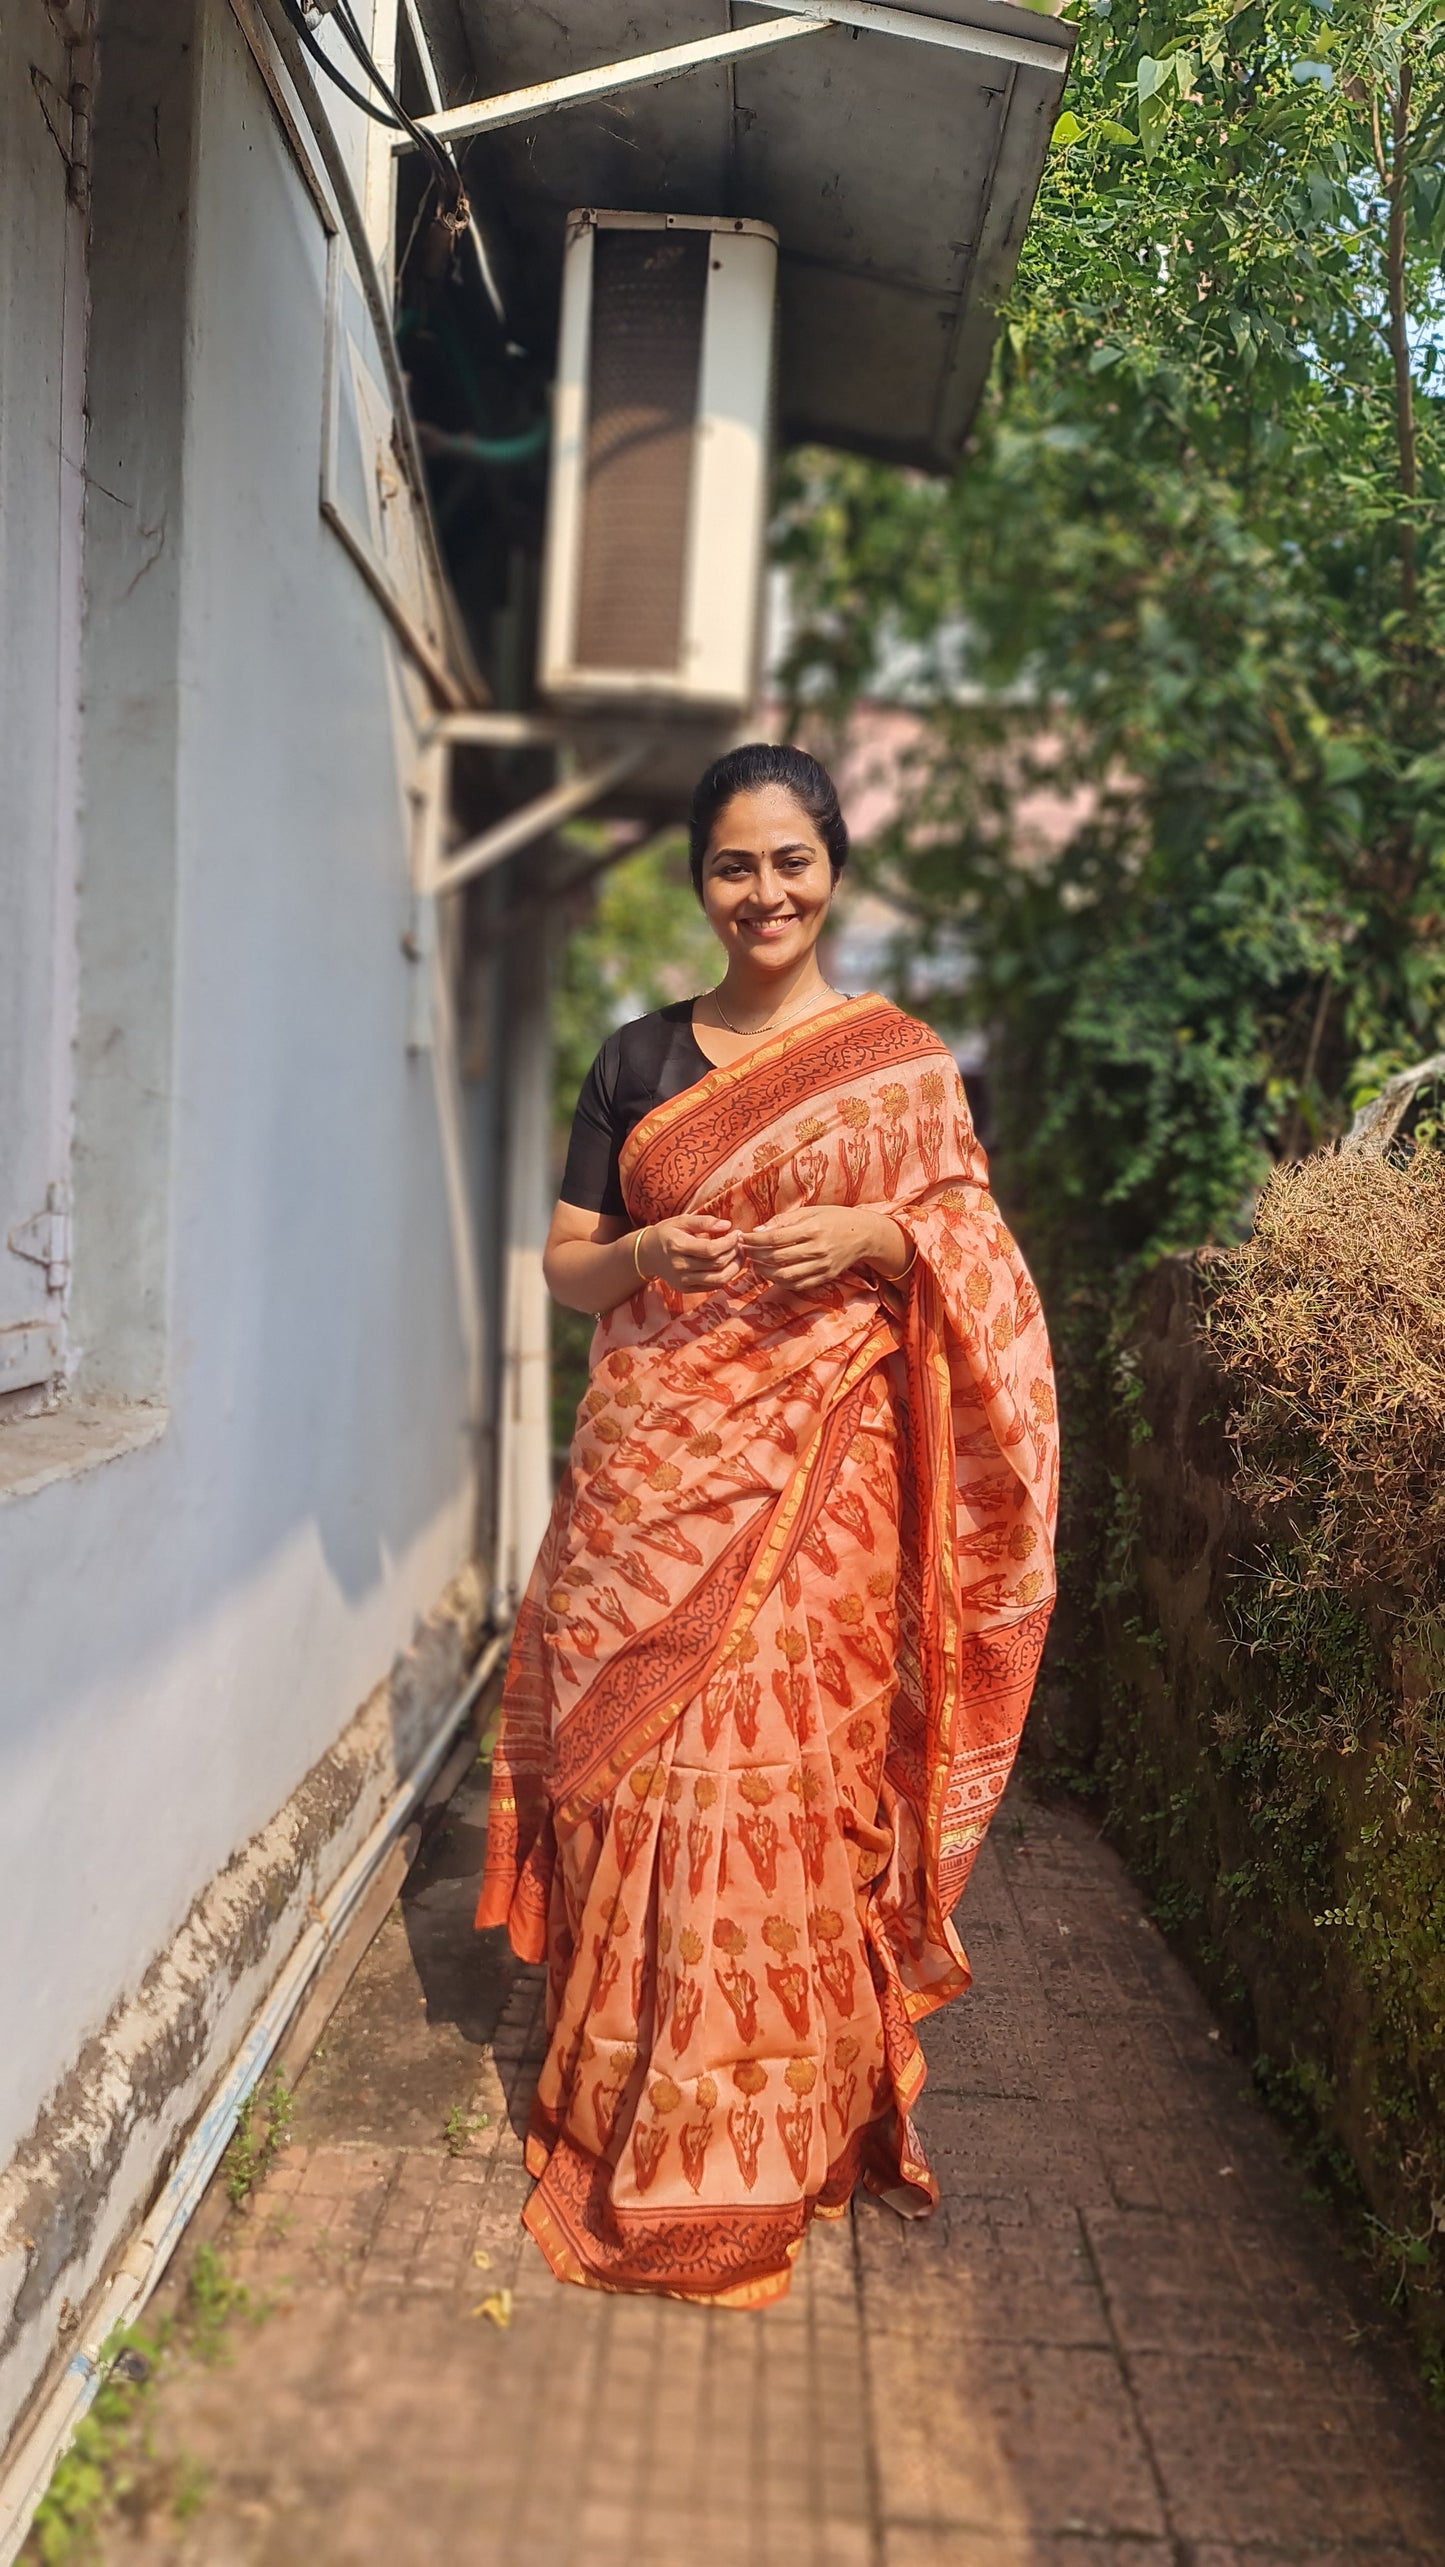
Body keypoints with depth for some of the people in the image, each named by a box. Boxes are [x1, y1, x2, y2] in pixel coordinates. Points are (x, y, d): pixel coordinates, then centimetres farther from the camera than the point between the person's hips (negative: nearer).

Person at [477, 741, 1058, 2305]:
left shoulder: (900, 1060, 6)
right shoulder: (639, 1056, 11)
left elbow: (972, 1254, 6)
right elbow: (563, 1263, 11)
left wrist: (864, 1237, -13)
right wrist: (642, 1260, -11)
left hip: (818, 1478, -2)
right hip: (649, 1468, 2)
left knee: (787, 1779, -2)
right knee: (634, 1771, 4)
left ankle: (760, 2140, 16)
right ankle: (625, 2109, 24)